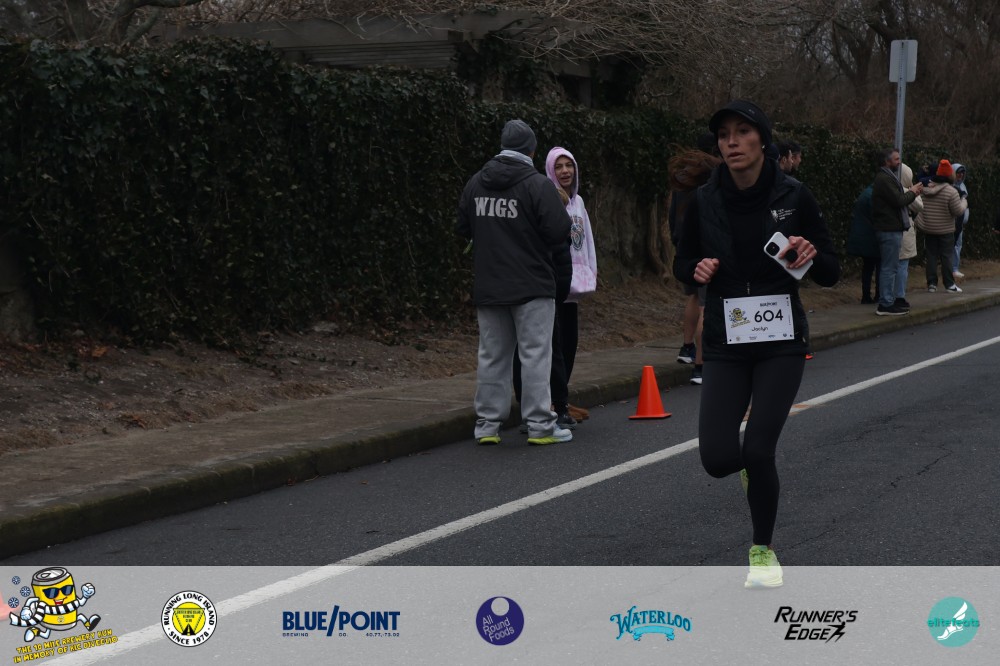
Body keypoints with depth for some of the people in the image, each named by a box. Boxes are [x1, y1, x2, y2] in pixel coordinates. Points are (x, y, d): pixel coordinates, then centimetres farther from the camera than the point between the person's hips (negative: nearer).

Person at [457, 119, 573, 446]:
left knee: (492, 355, 11)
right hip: (532, 287, -5)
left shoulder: (475, 184, 6)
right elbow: (558, 235, -12)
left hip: (487, 287, 5)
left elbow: (463, 229, 14)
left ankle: (487, 424, 12)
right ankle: (539, 425, -1)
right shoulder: (538, 186, -11)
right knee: (535, 354, -1)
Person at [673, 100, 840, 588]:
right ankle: (752, 459, 31)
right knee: (718, 459, -9)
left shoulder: (794, 196, -6)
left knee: (758, 452, -10)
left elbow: (831, 274, 0)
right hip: (725, 345, 2)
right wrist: (697, 270, -12)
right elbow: (682, 264, 11)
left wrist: (811, 256, -21)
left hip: (781, 343, -2)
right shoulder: (704, 201, -2)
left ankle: (764, 551, 16)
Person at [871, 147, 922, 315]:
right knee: (889, 267, -9)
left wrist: (911, 193, 5)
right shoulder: (885, 179, -15)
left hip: (890, 228, 11)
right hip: (889, 229, -11)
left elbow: (898, 199, 18)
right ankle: (886, 304, -7)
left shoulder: (887, 177, 19)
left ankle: (887, 301, 18)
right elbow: (899, 201, -21)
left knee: (890, 267, 14)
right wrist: (912, 192, -4)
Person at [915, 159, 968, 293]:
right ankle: (949, 284, 2)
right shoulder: (951, 191, -16)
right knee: (946, 256, 1)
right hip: (945, 230, -4)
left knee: (931, 255, 7)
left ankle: (931, 283, 6)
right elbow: (957, 211, -13)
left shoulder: (927, 189, 1)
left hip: (928, 229, 4)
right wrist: (964, 203, 4)